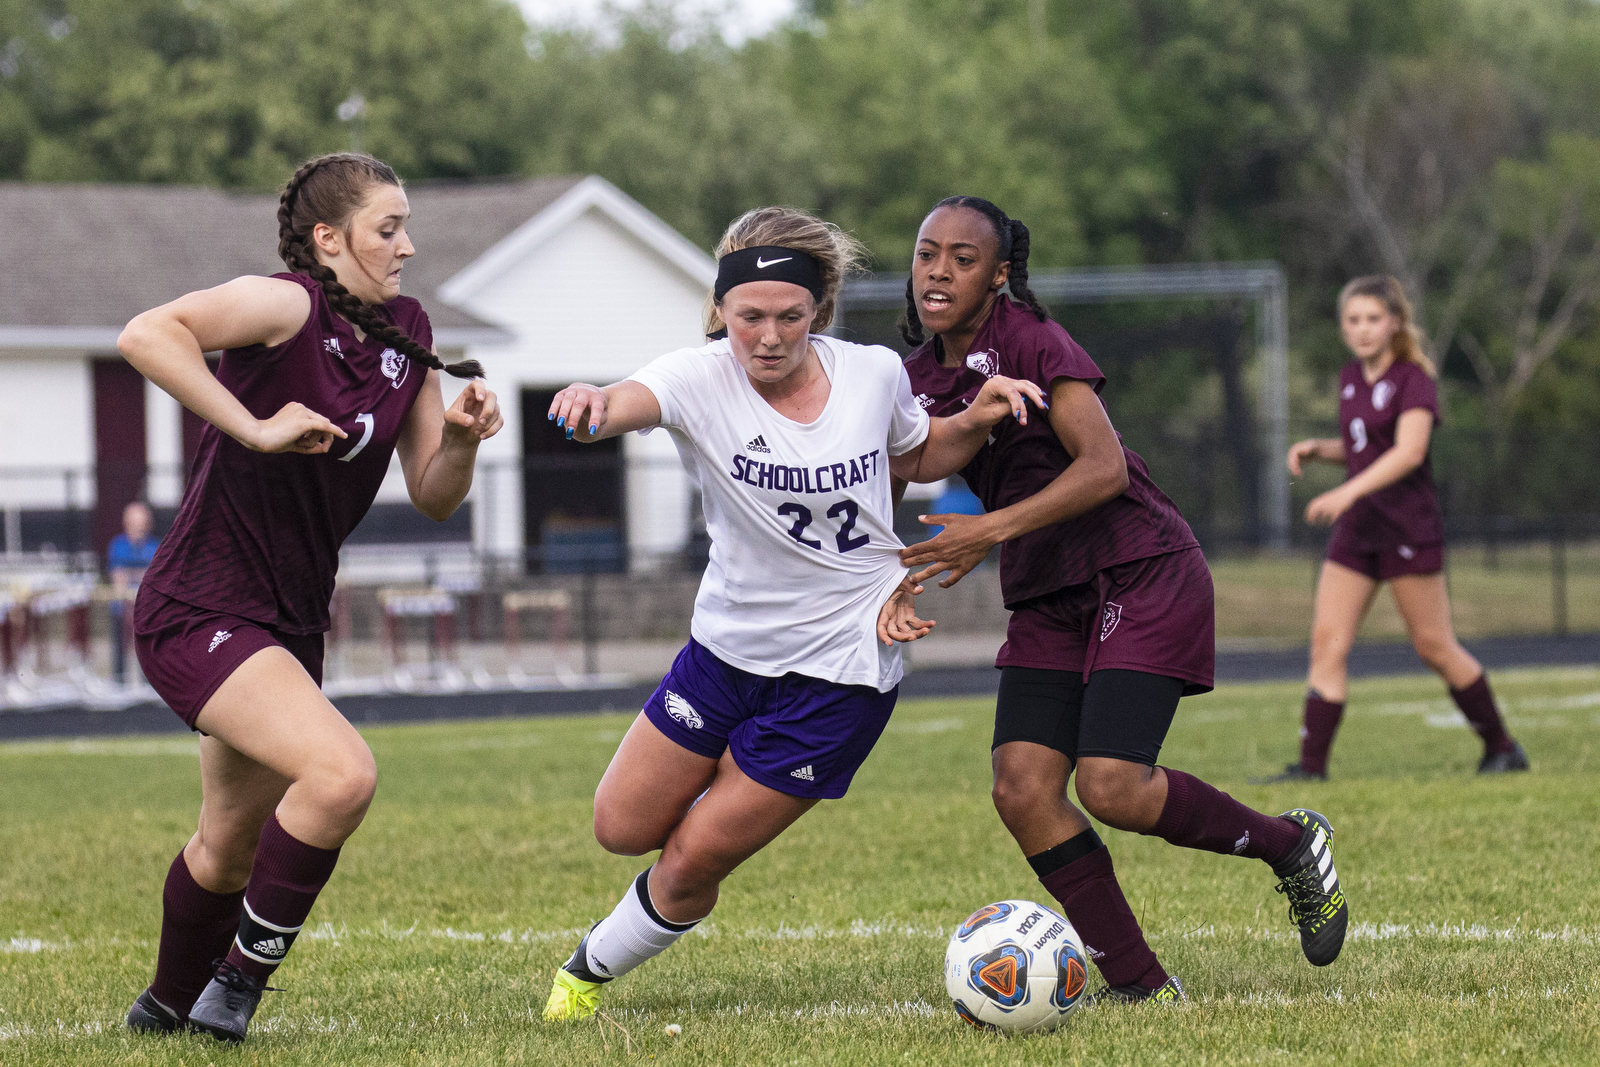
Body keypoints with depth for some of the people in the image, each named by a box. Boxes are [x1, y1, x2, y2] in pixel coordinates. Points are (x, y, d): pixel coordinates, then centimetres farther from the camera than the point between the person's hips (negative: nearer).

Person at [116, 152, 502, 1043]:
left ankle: (170, 1007, 44)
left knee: (235, 845, 20)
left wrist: (460, 438, -10)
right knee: (343, 771, -27)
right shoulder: (289, 307, -17)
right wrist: (255, 428, -34)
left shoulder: (410, 335, 7)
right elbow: (147, 335, -34)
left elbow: (434, 499, 10)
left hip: (290, 626, 9)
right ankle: (237, 984, -11)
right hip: (199, 613, -9)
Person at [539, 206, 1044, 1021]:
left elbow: (920, 458, 14)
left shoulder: (875, 375, -9)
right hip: (727, 646, 2)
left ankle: (591, 968, 27)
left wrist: (976, 420, -6)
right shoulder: (700, 381, -16)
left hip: (840, 670, -2)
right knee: (623, 828, 11)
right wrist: (589, 405, -65)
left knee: (694, 860, -1)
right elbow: (627, 404, -41)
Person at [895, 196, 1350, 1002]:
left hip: (1141, 575, -7)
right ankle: (1140, 987, -2)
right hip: (1049, 598, 7)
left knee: (1111, 787, -19)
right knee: (1022, 790, -10)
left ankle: (1290, 843, 8)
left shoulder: (1031, 341, -14)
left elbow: (1104, 466, -23)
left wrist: (991, 530, -28)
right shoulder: (918, 377, 8)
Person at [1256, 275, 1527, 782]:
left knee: (1435, 647, 0)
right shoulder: (1351, 378, 12)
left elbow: (1409, 451, -26)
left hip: (1408, 527, -7)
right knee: (1327, 640, -5)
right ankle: (1312, 764, -7)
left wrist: (1349, 492, -38)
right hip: (1356, 530, 7)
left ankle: (1502, 749, 16)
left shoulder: (1414, 379, -11)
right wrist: (1317, 449, 5)